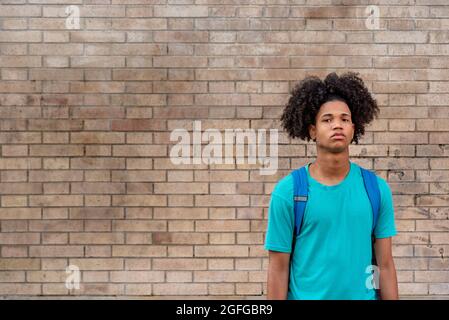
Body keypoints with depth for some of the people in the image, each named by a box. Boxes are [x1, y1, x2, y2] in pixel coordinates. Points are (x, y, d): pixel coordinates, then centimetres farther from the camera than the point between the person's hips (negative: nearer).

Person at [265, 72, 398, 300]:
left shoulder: (377, 189, -1)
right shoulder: (287, 191, -8)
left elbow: (385, 264, 1)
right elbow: (278, 268, -6)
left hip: (363, 295, 2)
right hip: (306, 295, -2)